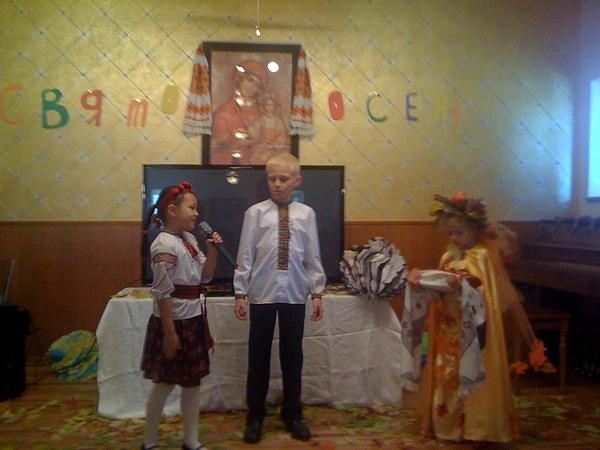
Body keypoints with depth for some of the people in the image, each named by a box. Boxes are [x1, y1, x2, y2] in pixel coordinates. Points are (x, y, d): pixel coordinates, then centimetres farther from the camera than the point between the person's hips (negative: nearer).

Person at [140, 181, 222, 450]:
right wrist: (169, 333, -20)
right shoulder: (164, 244, -18)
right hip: (173, 322, -8)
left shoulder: (189, 239, 8)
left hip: (193, 319, 8)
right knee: (165, 384, 7)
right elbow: (162, 293, -20)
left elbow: (205, 277, 12)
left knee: (193, 381, 14)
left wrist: (212, 251, -3)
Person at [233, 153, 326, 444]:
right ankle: (255, 416, 29)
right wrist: (240, 293, -4)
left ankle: (292, 414, 32)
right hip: (262, 294, -1)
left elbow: (313, 258, 4)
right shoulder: (255, 212, -2)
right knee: (258, 357, 10)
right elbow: (245, 255, -2)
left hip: (295, 295, 1)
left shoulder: (306, 214, 1)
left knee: (292, 357, 13)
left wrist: (317, 292, 3)